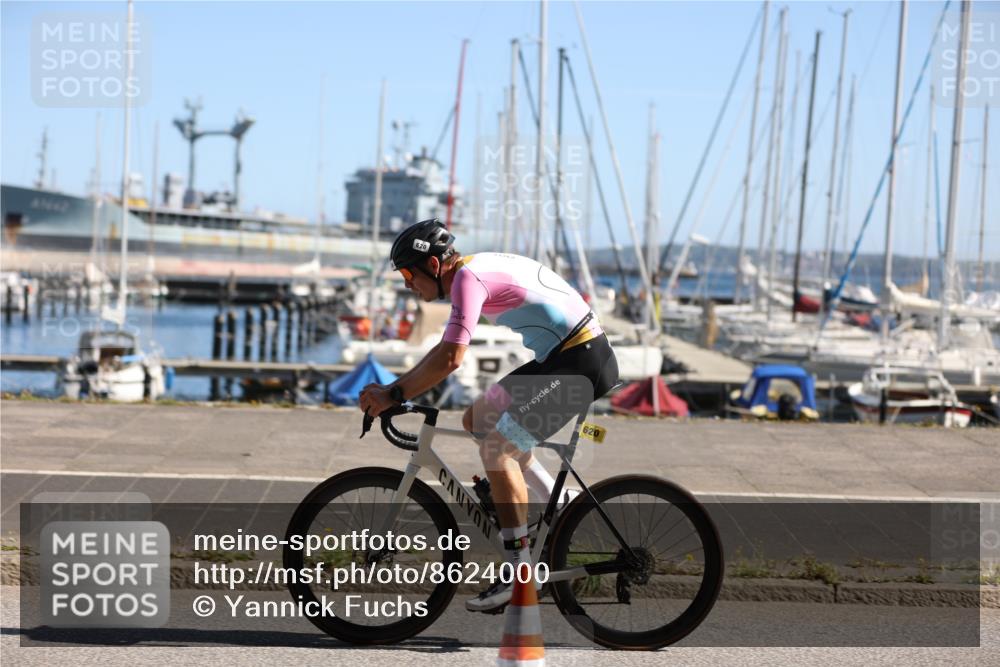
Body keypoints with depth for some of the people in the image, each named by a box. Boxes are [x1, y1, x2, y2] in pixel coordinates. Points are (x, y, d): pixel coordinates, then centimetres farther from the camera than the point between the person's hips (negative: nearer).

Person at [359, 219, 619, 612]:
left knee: (496, 448, -13)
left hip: (580, 363, -10)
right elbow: (446, 349, 25)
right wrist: (393, 386, 19)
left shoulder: (468, 276, -15)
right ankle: (558, 506, 17)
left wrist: (392, 396, -16)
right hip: (559, 359, 10)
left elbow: (450, 358, -24)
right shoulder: (479, 270, 15)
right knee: (476, 421, 15)